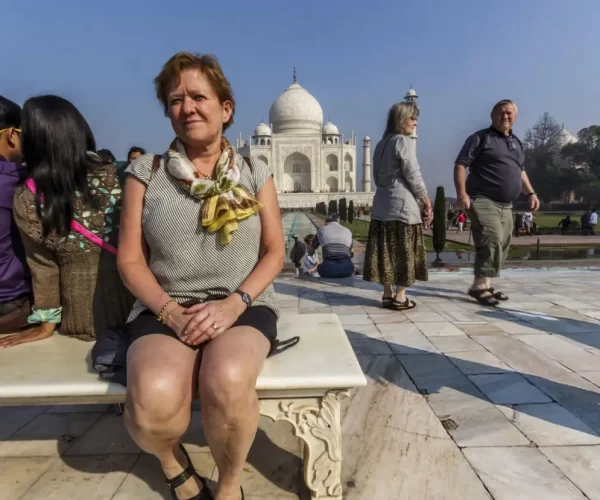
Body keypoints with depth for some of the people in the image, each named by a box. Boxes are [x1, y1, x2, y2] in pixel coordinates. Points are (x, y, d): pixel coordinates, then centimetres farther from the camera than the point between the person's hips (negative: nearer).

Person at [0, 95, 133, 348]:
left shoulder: (27, 199, -15)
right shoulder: (112, 175, -11)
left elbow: (43, 266, -7)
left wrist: (47, 323, 4)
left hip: (84, 317, 1)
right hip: (130, 302, 0)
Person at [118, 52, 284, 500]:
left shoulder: (255, 174, 7)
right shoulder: (147, 172, 6)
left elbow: (274, 253, 4)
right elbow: (130, 259, 4)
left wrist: (234, 303, -13)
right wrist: (170, 311, -13)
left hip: (243, 306, 0)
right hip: (165, 309, 1)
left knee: (228, 383, -32)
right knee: (153, 400, -30)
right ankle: (171, 458, 11)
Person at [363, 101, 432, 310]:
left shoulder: (381, 144, 16)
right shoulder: (405, 142, -8)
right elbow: (413, 176, -12)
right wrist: (427, 202, -4)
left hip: (382, 203, 8)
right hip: (403, 204, -7)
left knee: (386, 249, 8)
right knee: (404, 251, 0)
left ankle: (388, 294, 14)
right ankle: (400, 297, 5)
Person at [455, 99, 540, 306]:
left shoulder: (516, 142, 21)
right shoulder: (481, 138, -2)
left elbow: (520, 171, 31)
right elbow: (460, 164, -10)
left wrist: (530, 193, 20)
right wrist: (462, 193, -21)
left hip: (506, 205, 8)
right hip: (484, 201, -8)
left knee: (502, 246, 8)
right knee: (492, 241, -21)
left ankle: (486, 285, 17)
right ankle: (479, 285, -15)